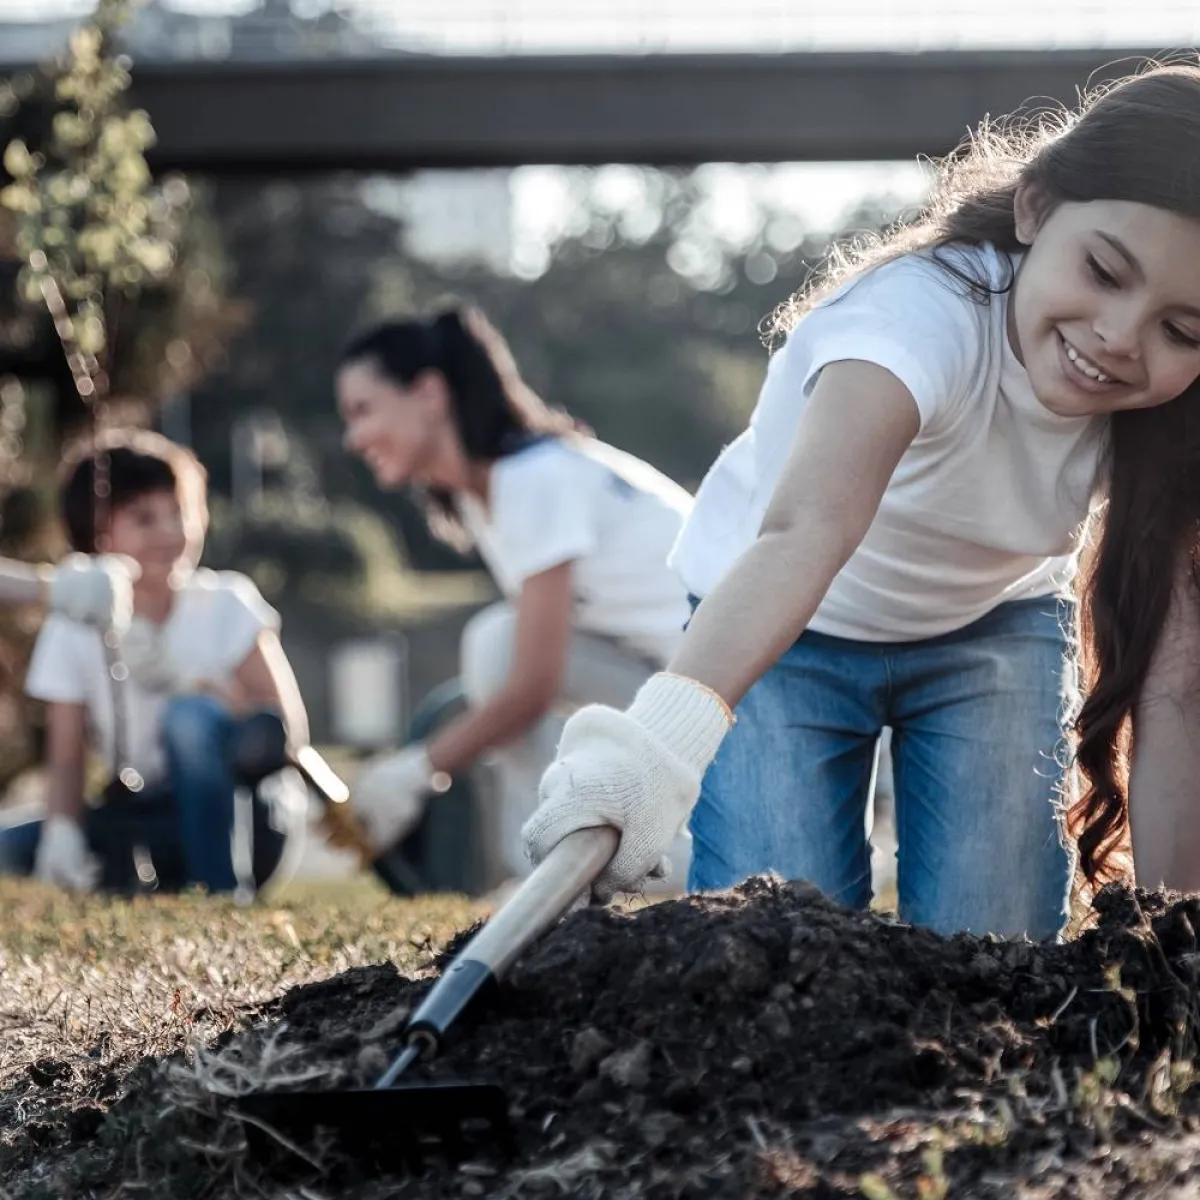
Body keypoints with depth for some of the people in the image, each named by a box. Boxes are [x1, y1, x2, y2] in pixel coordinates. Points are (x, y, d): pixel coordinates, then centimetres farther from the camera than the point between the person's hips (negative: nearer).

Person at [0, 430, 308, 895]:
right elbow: (65, 761, -6)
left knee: (190, 716, -33)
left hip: (241, 820, -2)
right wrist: (62, 832, -28)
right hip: (140, 821, 2)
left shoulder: (226, 604, -8)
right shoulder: (73, 630, -3)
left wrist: (187, 682, -27)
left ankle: (221, 888, -24)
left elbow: (289, 726, -14)